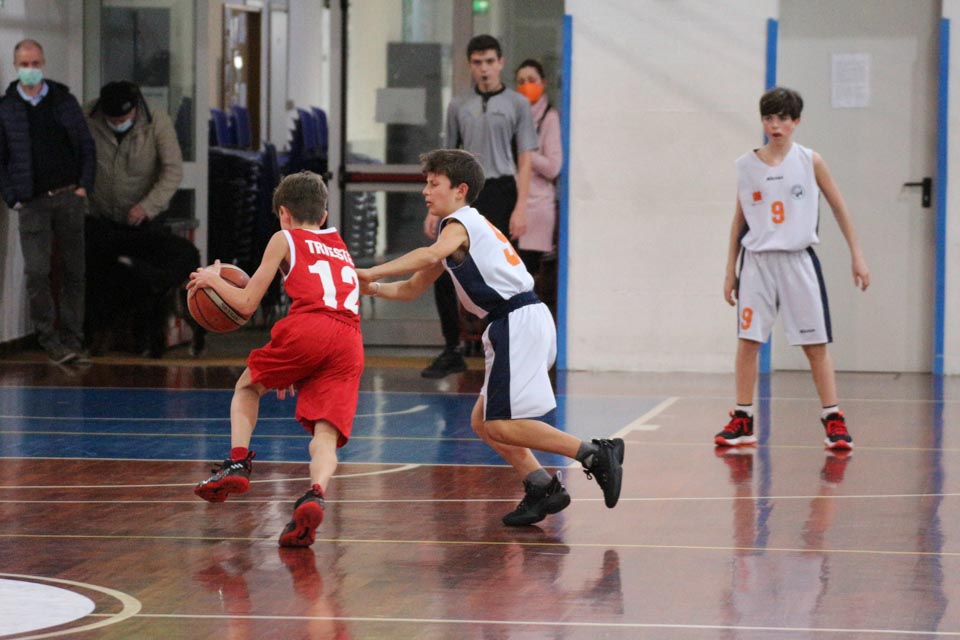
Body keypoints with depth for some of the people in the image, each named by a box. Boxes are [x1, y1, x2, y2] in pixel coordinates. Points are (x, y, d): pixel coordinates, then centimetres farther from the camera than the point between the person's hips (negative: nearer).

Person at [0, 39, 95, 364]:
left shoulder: (64, 101, 8)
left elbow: (86, 146, 12)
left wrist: (84, 186, 1)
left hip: (70, 198, 2)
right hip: (32, 203, -2)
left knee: (73, 271, 3)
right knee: (37, 272, -9)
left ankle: (72, 339, 8)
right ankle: (49, 339, -1)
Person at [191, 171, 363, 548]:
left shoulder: (285, 240, 19)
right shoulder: (342, 249, 35)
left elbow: (246, 304, 15)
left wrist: (213, 279, 34)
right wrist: (298, 371, 45)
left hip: (306, 328, -4)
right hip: (350, 341, 4)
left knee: (247, 387, 22)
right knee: (326, 431, -6)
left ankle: (237, 462, 5)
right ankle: (315, 495, -33)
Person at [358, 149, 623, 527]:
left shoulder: (458, 224, -5)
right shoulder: (471, 226, 25)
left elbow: (430, 255, -31)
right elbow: (412, 289, 27)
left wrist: (372, 272, -32)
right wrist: (372, 288, 11)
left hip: (518, 322, -10)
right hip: (524, 324, 10)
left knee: (500, 425, -13)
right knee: (483, 421, 11)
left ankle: (595, 455, -18)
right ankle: (541, 488, 5)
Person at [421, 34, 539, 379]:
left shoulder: (517, 104, 2)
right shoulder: (458, 106, 13)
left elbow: (525, 160, -2)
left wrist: (520, 207, -12)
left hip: (498, 194, -4)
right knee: (443, 272, -1)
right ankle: (452, 351, 9)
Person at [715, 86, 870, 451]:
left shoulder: (810, 161, -1)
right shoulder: (746, 165, 4)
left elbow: (839, 208, 6)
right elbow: (740, 220, 12)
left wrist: (857, 256, 3)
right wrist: (730, 270, 11)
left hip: (798, 260, -2)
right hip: (757, 261, 2)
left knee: (815, 343, 0)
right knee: (747, 340, 0)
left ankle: (833, 420, 5)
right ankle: (742, 420, 8)